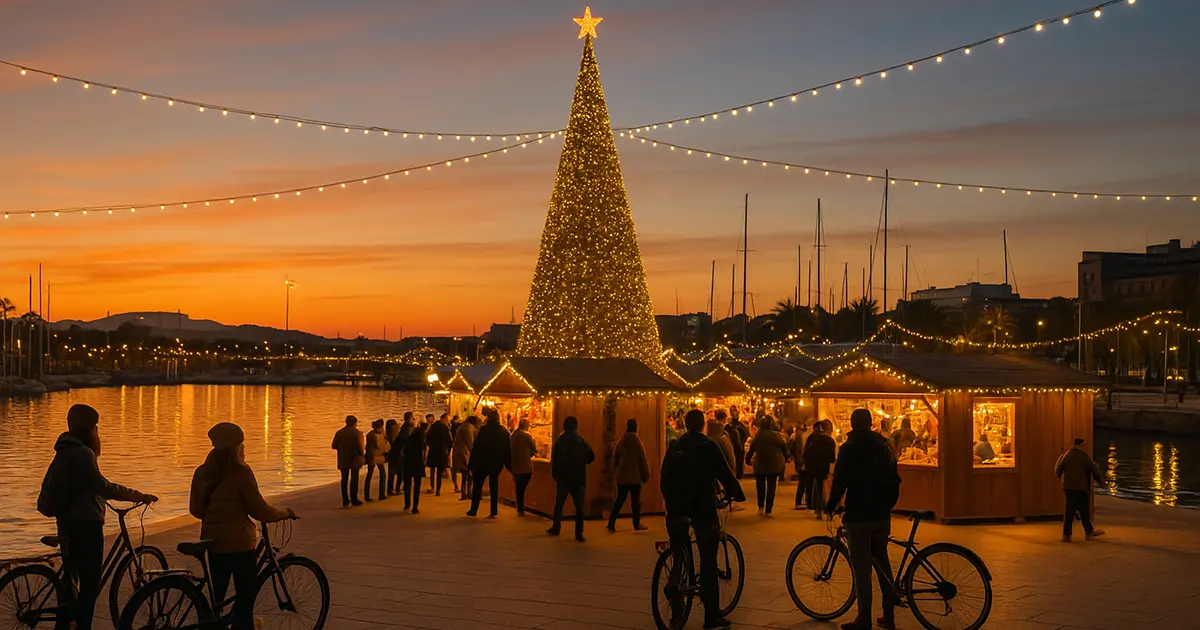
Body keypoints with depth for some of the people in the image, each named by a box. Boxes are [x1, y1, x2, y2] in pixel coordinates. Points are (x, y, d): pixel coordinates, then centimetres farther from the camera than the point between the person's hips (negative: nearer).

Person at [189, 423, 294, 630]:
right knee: (246, 596, 3)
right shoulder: (241, 472, -16)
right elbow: (259, 509, -13)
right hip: (239, 542, -6)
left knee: (217, 593, 17)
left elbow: (196, 510, 10)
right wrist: (283, 512, 5)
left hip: (213, 540, 7)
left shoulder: (202, 473, 3)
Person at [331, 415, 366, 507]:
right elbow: (360, 447, -16)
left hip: (343, 460, 3)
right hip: (355, 459, -3)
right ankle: (354, 499, 5)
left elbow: (334, 446, 2)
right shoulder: (357, 433, -12)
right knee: (354, 479, 5)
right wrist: (363, 453, 2)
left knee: (344, 480, 10)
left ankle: (345, 500, 8)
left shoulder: (339, 433, 0)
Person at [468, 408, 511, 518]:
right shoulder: (504, 431, 0)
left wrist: (471, 464, -7)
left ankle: (473, 510, 10)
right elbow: (508, 449, 5)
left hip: (483, 462, -4)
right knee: (494, 486, 11)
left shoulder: (484, 430, -14)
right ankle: (494, 511, 8)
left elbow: (476, 447, -12)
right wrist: (508, 464, 12)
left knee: (477, 485, 10)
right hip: (497, 463, 4)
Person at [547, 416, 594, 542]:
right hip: (579, 478, 0)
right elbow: (590, 457, 0)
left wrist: (554, 474, 7)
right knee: (579, 506, 2)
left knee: (559, 504, 16)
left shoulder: (559, 441, -3)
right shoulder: (581, 440, -4)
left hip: (563, 478, 1)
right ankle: (579, 533, -3)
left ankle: (556, 528, 22)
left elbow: (554, 459, -4)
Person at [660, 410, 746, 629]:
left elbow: (665, 479, 12)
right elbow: (725, 474, -6)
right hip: (703, 507, -4)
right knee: (708, 562, -1)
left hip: (677, 507, 5)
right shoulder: (708, 446, -6)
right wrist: (738, 495, 8)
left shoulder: (674, 447, 8)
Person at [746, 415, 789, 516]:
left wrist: (748, 460, 13)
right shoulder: (776, 435, -7)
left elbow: (751, 449, -1)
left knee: (760, 486, 16)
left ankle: (761, 507, 6)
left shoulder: (757, 436, -5)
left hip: (760, 465, 1)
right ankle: (768, 510, 4)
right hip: (774, 465, -1)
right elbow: (784, 448, 0)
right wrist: (786, 459, 15)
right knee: (771, 487, 5)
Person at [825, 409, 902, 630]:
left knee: (861, 568, -3)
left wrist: (830, 506, 2)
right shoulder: (884, 446, 8)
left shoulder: (850, 448, -10)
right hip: (882, 516, 6)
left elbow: (840, 482, -13)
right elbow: (894, 481, 13)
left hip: (858, 515, -6)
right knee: (882, 562, 17)